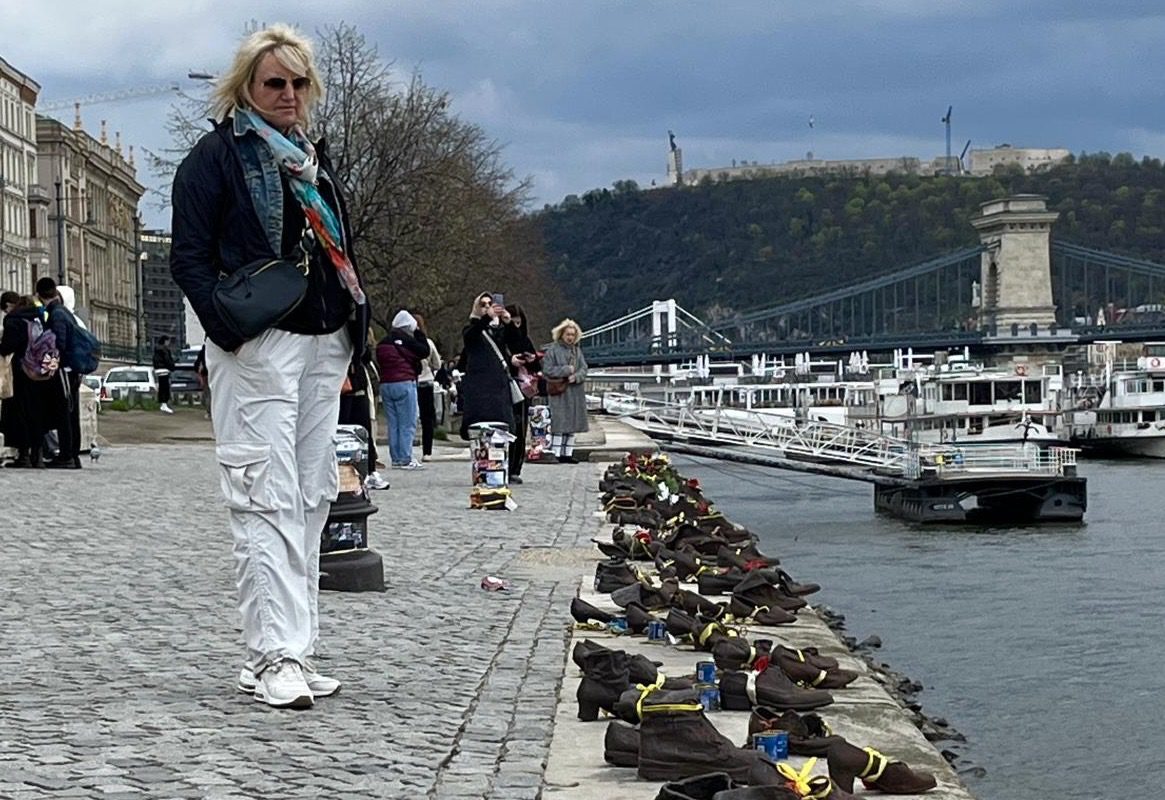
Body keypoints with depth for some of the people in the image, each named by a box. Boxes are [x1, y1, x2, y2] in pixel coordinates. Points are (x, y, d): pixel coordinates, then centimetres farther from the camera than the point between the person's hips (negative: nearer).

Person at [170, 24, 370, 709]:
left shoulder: (315, 157, 21)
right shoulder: (218, 154, -1)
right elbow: (189, 257, -6)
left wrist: (354, 330, 13)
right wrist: (231, 331, -18)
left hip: (322, 346, 8)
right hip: (257, 346, -8)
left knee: (313, 499, 7)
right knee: (269, 499, -12)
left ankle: (293, 650, 13)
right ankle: (275, 657, -14)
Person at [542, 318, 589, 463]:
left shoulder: (577, 350, 12)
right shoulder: (553, 350, -5)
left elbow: (584, 368, 8)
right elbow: (547, 370, -11)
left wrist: (576, 376, -13)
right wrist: (566, 370, -12)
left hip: (576, 393, 6)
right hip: (559, 393, -6)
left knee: (572, 425, 7)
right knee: (559, 424, -9)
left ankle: (567, 453, 13)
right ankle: (555, 454, -7)